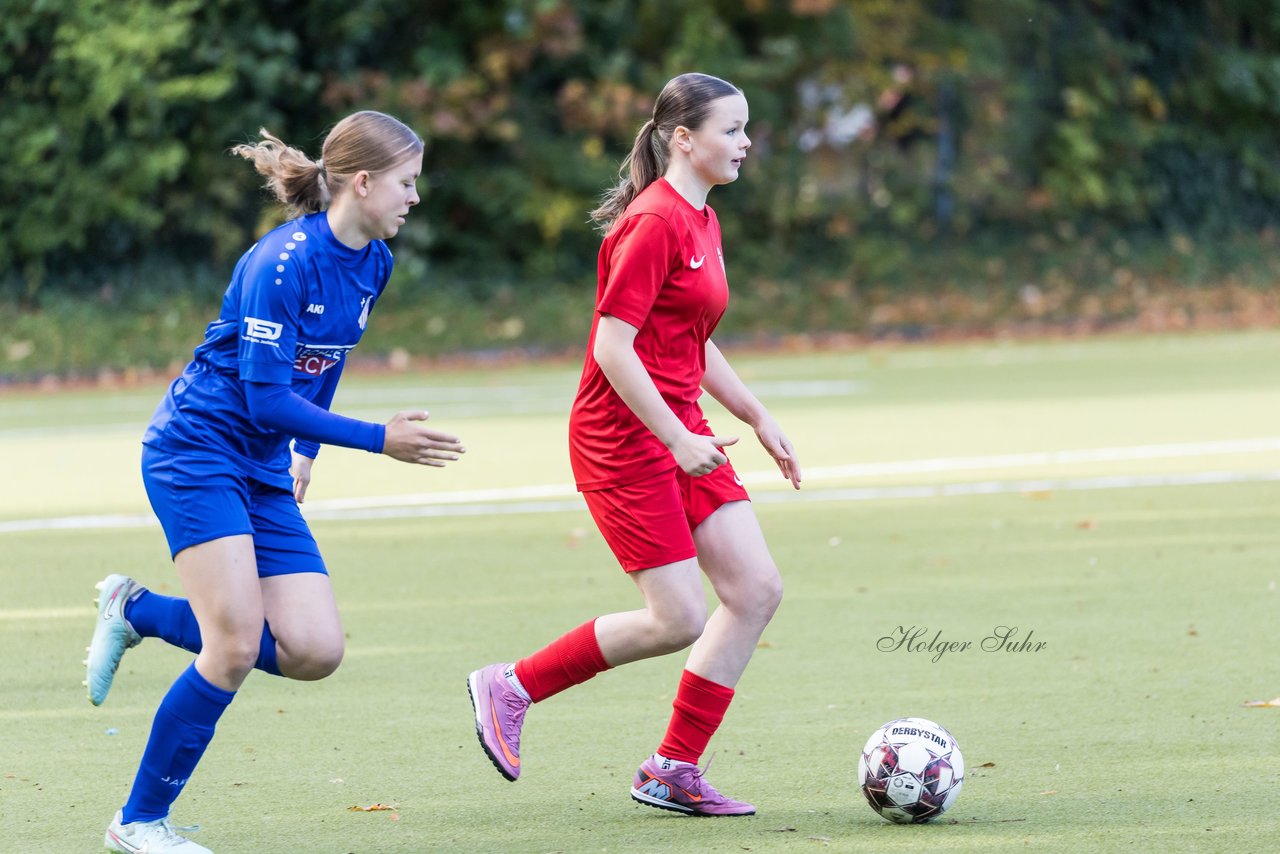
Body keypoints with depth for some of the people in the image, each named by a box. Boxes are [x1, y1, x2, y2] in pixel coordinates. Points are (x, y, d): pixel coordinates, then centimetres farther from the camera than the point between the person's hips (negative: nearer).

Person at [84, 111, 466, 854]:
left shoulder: (374, 263, 5)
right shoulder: (284, 261, -21)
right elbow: (266, 399, -22)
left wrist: (307, 454, 20)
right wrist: (378, 439, -21)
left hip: (264, 471, 8)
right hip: (196, 451, -8)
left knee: (315, 651, -5)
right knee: (236, 647, -17)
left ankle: (137, 610, 14)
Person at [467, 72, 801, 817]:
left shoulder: (701, 221, 13)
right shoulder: (655, 222, -17)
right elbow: (613, 348, -21)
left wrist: (759, 419, 19)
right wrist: (679, 440, -21)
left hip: (679, 429, 9)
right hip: (622, 437, -9)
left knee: (757, 591, 1)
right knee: (679, 620, -9)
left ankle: (674, 771, 8)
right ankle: (512, 688, 8)